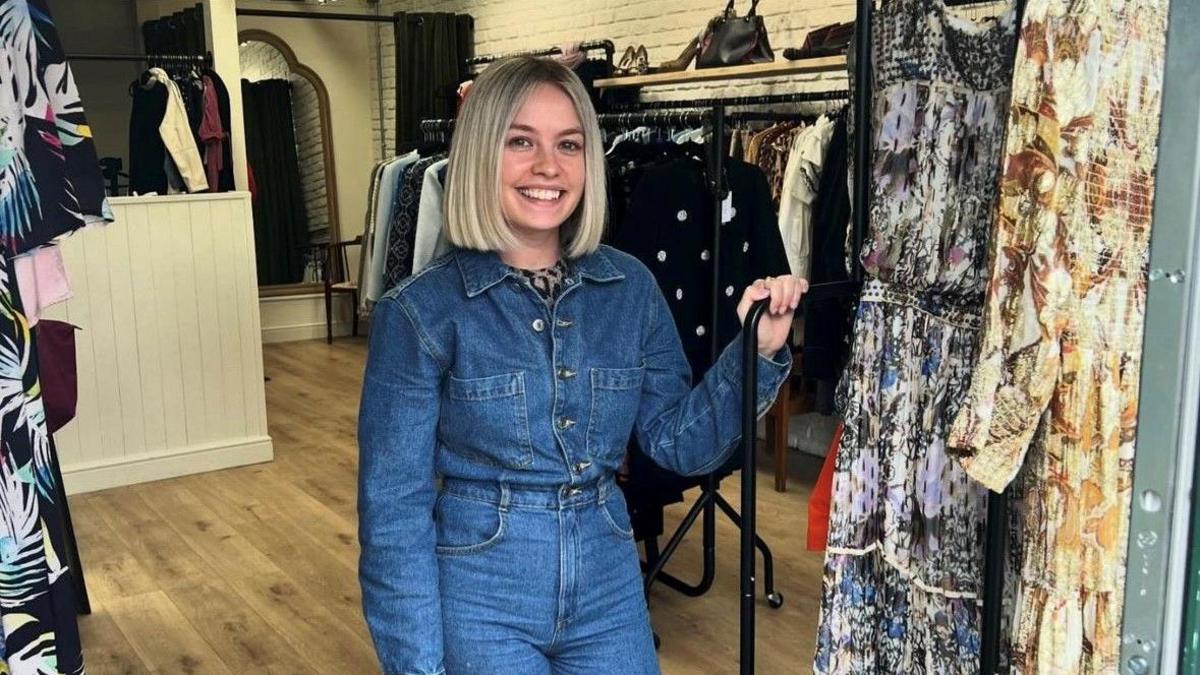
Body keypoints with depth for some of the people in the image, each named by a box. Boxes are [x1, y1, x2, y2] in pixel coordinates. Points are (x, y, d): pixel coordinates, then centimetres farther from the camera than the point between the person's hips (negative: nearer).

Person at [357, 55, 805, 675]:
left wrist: (756, 352, -9)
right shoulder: (421, 311, -12)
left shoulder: (630, 287, -2)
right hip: (479, 600, -3)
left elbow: (678, 442, 4)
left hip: (608, 590, 4)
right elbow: (394, 508, -9)